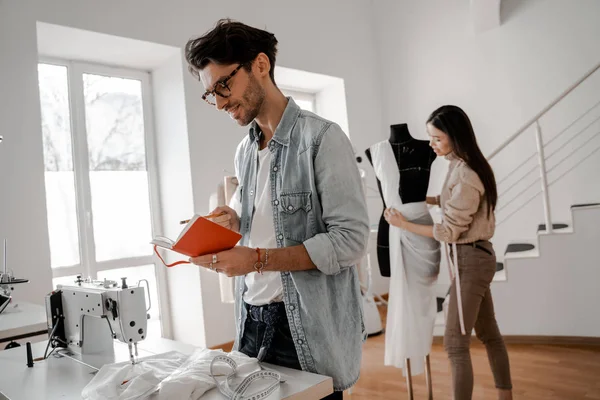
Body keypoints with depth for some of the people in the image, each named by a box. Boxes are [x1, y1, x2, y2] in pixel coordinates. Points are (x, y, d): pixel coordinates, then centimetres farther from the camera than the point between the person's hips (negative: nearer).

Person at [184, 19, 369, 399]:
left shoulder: (322, 137, -12)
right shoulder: (244, 152, 10)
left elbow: (350, 241, -18)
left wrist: (257, 259, -21)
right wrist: (235, 225, -4)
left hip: (309, 329, -6)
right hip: (252, 321, 7)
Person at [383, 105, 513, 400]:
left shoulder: (464, 174, -22)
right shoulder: (463, 166, 6)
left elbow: (449, 232, -18)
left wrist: (404, 224, -13)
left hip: (469, 259, -10)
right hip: (476, 257, 10)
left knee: (455, 343, -4)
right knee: (489, 334, 18)